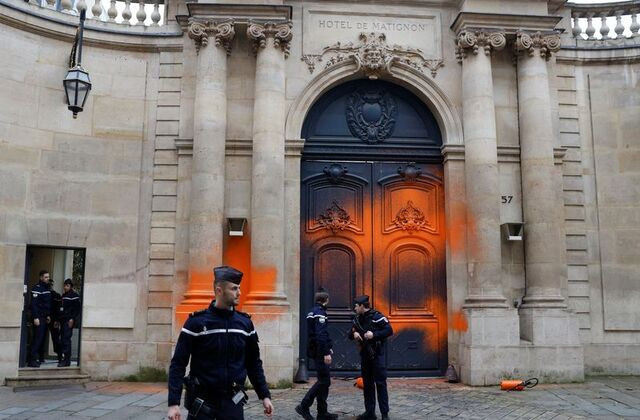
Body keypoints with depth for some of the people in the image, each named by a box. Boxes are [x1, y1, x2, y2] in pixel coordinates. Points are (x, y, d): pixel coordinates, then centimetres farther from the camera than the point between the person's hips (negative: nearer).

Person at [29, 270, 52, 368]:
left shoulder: (47, 288, 17)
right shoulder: (36, 288, -9)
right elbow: (33, 304, -16)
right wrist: (35, 317, -20)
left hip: (45, 318, 8)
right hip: (38, 317, -8)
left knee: (42, 339, 6)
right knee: (37, 338, -10)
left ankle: (37, 358, 10)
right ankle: (33, 360, -8)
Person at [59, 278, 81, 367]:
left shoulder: (74, 295, -4)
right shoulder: (64, 295, 20)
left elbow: (77, 308, -10)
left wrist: (72, 319, -17)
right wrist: (59, 319, 18)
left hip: (69, 320, -8)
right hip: (63, 320, 8)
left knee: (66, 339, -13)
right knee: (63, 339, 6)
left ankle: (66, 360, -15)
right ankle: (67, 360, 11)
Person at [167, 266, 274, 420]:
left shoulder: (245, 323, 3)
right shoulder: (197, 322, -9)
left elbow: (253, 363, 11)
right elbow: (178, 363, -8)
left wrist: (264, 395, 6)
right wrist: (173, 402, -15)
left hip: (233, 401, 3)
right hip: (202, 400, -3)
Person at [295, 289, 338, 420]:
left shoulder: (313, 312, 15)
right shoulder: (320, 312, -16)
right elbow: (321, 335, -24)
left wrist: (328, 348, 25)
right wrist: (326, 353, -26)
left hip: (315, 350, 10)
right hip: (320, 352, -10)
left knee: (324, 381, 13)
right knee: (324, 381, -6)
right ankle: (304, 406, -6)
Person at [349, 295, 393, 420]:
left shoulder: (377, 316, -12)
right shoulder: (357, 319, 9)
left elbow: (389, 331, -15)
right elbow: (350, 334, 16)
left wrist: (374, 334, -24)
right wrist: (354, 333, -7)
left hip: (377, 354, -7)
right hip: (364, 354, 7)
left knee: (380, 383, -3)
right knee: (367, 384, 11)